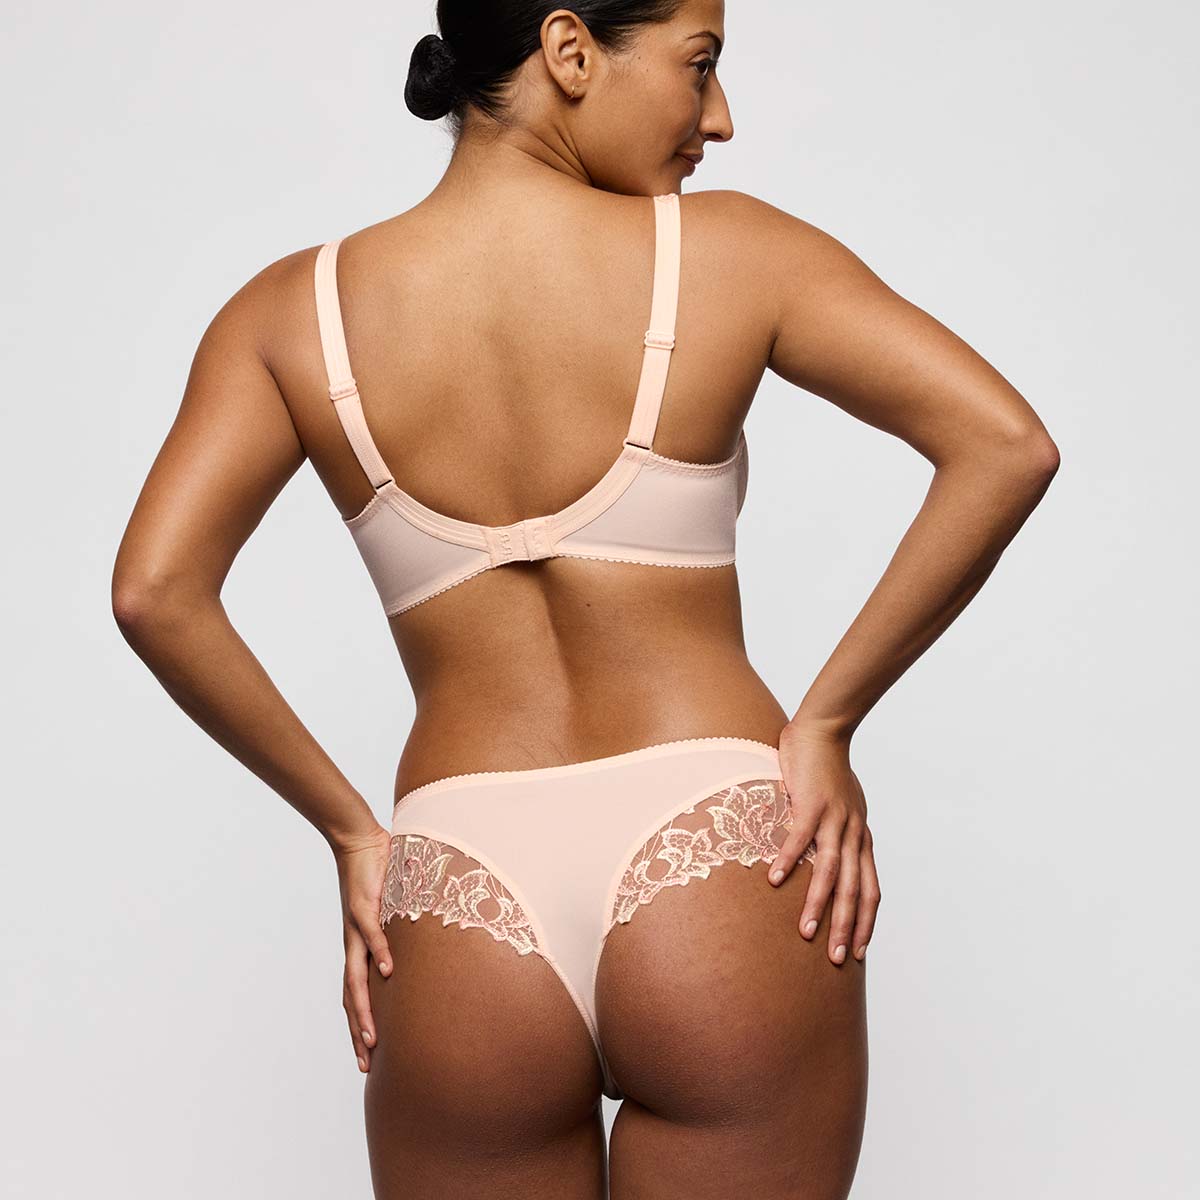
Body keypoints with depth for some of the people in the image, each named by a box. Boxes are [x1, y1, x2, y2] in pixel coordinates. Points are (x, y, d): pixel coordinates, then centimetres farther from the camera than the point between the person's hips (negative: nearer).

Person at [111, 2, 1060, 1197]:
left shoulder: (292, 310, 2)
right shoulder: (727, 251, -2)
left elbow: (154, 592, -8)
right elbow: (1008, 446, -9)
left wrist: (347, 826, 1)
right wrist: (826, 720, -4)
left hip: (465, 914, 2)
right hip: (720, 875, -1)